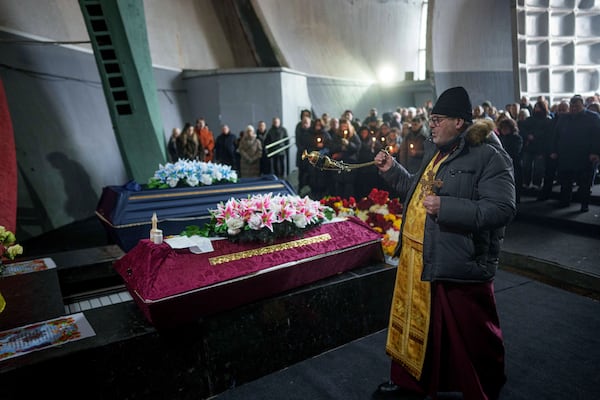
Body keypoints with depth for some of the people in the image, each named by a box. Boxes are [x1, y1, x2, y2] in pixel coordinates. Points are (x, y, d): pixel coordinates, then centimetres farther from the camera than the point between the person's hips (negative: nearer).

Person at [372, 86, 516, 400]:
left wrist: (445, 207, -27)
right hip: (416, 259, 8)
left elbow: (503, 209, -23)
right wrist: (391, 170, 12)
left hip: (459, 265, -8)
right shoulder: (435, 150, 12)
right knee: (413, 323, 21)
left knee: (470, 338, 11)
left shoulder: (489, 156, -14)